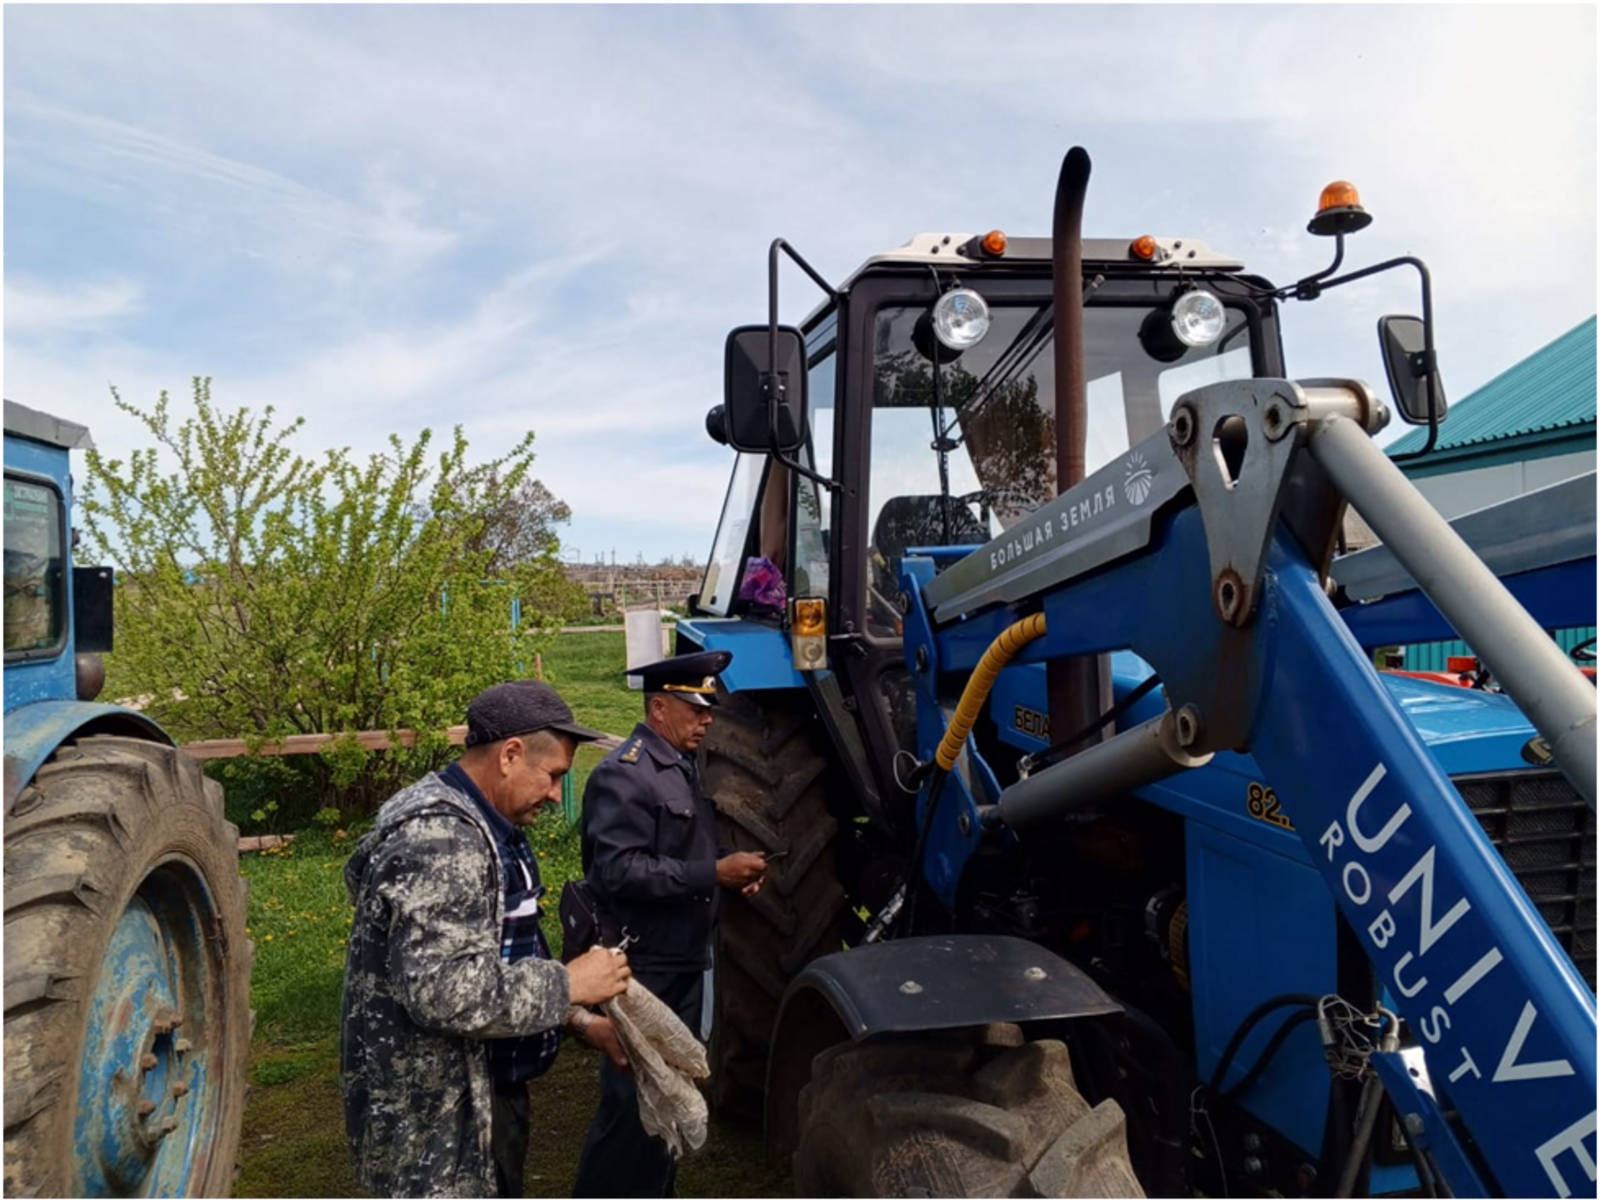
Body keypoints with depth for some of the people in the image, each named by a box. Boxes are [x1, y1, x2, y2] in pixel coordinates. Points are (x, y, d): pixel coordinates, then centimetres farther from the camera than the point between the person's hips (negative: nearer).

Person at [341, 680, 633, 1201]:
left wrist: (578, 1019, 7)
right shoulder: (439, 840, -25)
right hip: (436, 1117, -10)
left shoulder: (481, 826, 8)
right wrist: (568, 985, -22)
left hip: (484, 1095, 10)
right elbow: (446, 990, -34)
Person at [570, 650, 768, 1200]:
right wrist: (714, 874, -26)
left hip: (683, 962, 10)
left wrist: (732, 873, 4)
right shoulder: (624, 775, -18)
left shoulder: (683, 767, 12)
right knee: (635, 1103, 0)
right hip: (643, 968, -10)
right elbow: (621, 872, -26)